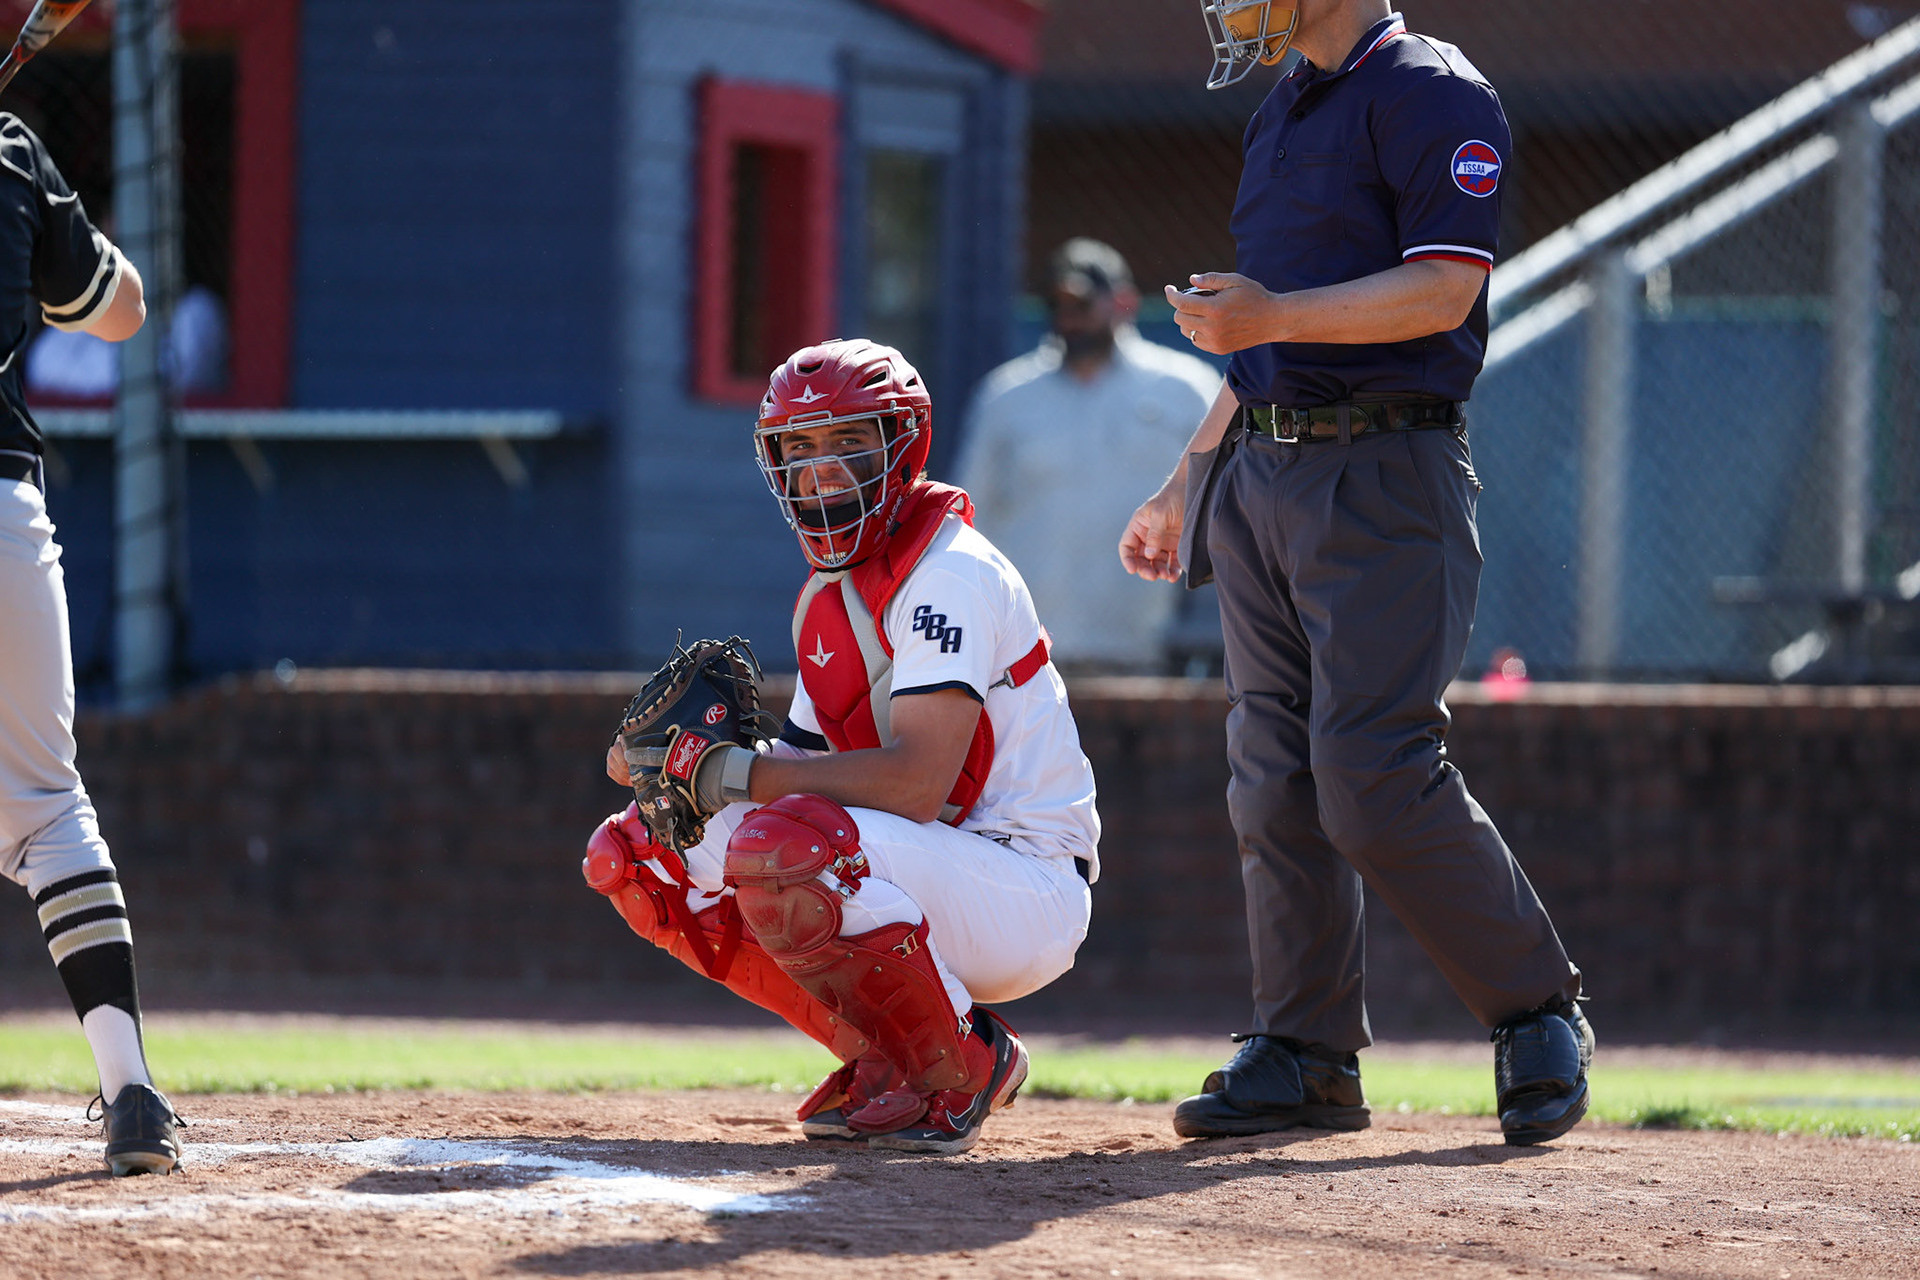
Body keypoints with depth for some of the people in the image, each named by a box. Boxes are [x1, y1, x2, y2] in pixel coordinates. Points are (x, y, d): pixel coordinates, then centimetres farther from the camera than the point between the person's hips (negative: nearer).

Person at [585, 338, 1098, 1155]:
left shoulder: (951, 573, -15)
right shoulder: (830, 597, 14)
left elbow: (917, 781, -27)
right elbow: (800, 765, 12)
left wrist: (732, 773, -25)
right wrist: (682, 760, -8)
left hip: (1028, 888, -9)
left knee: (783, 846, -35)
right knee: (634, 850, 3)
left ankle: (961, 1068, -13)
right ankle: (883, 1061, 5)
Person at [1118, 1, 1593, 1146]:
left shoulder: (1432, 94, -7)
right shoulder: (1281, 115, 20)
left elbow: (1442, 289, -19)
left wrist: (1272, 314, -29)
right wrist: (1187, 486, 25)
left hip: (1384, 481, -8)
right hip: (1263, 481, 9)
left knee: (1375, 777, -14)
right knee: (1276, 782, 5)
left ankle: (1538, 1012, 0)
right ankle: (1307, 1056, 10)